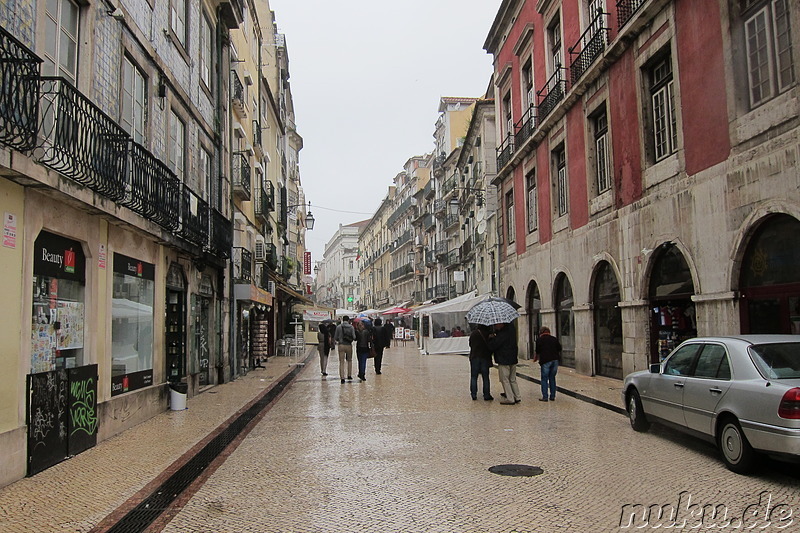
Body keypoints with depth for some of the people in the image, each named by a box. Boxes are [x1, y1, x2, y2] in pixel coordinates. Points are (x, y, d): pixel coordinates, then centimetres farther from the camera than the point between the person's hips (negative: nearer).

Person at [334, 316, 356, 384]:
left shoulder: (338, 327, -3)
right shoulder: (351, 327, -3)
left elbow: (335, 338, 0)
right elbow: (354, 337, -6)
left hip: (341, 345, -1)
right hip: (349, 345, 1)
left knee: (341, 362, 2)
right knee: (349, 360, 20)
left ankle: (342, 378, -3)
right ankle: (349, 375, 22)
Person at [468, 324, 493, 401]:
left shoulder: (473, 334, -2)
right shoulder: (488, 334, -9)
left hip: (474, 357, 2)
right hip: (485, 357, -1)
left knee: (474, 377, 8)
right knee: (485, 377, 5)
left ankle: (474, 395, 7)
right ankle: (486, 395, 6)